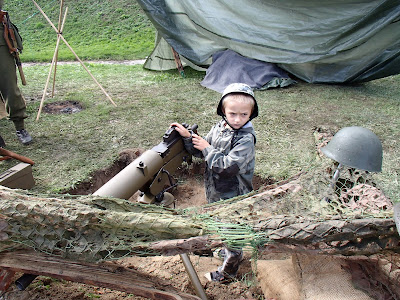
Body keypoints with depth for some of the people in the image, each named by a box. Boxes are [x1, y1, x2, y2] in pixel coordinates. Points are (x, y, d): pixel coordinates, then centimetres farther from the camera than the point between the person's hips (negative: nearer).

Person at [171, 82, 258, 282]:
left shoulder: (246, 139, -25)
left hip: (233, 198, -8)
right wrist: (187, 137, -10)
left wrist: (207, 148, -23)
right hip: (217, 192, 8)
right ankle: (231, 252, 56)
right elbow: (201, 152, 6)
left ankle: (228, 271, 34)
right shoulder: (218, 127, -2)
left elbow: (227, 167, -33)